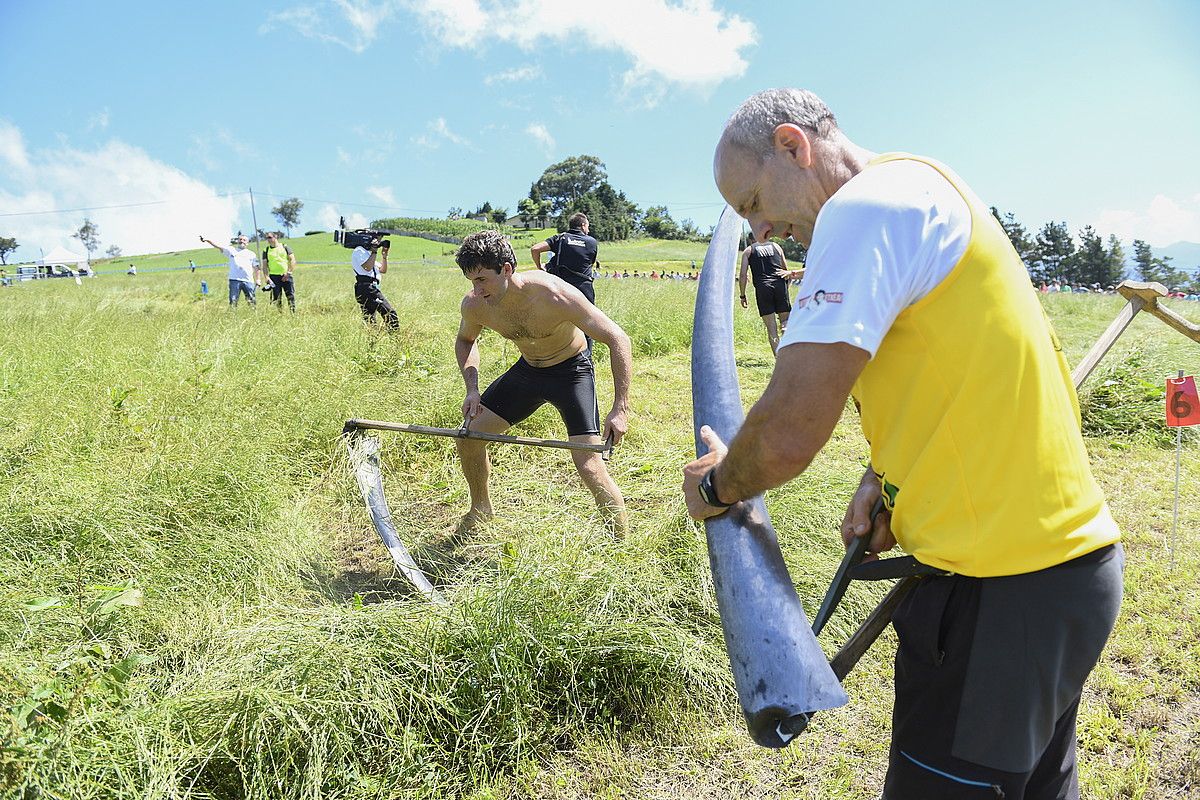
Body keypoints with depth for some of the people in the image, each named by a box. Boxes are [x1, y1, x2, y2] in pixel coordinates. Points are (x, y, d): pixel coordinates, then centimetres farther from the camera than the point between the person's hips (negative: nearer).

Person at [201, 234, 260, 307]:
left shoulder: (251, 254, 15)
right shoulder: (231, 250, 14)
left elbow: (256, 268, 15)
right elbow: (218, 246, 9)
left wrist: (258, 280, 8)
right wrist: (206, 240, -1)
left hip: (248, 281, 0)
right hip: (234, 280, 0)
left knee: (252, 301, -1)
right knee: (233, 301, -5)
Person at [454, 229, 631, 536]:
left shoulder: (555, 295, -34)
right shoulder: (473, 304, -17)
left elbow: (618, 339, -30)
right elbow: (465, 340, 9)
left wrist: (620, 409, -35)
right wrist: (472, 389, -7)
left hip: (572, 370, -5)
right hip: (527, 370, 6)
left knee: (589, 466, -19)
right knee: (468, 436, 3)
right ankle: (481, 508, 30)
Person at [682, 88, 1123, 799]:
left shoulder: (866, 205, -16)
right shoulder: (924, 188, 16)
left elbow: (789, 436, -23)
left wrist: (715, 486, -2)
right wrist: (887, 475, 8)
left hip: (1002, 593, -10)